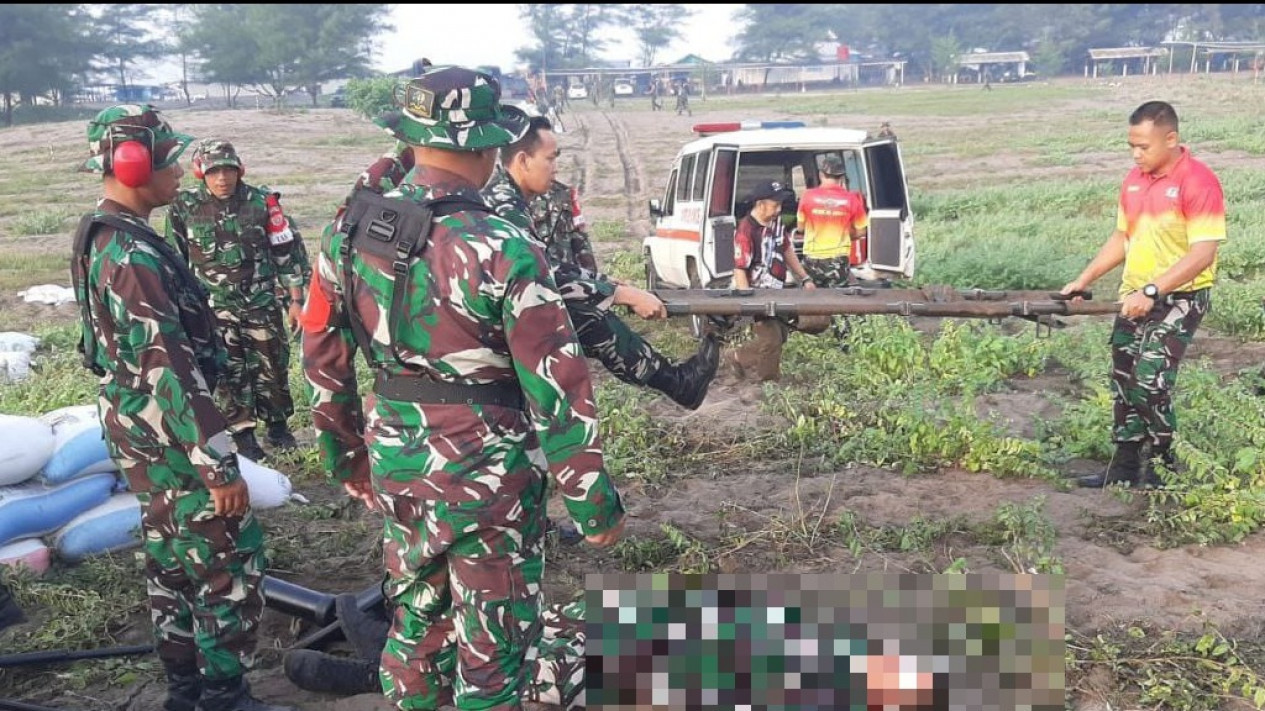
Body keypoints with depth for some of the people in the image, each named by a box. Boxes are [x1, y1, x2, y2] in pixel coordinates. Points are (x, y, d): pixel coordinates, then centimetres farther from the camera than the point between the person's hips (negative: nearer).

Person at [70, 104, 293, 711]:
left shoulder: (99, 236, 10)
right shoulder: (132, 254, -23)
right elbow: (172, 371, -26)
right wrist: (219, 466, -24)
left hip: (140, 432, 10)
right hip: (169, 438, -10)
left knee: (174, 562, 18)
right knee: (233, 568, -1)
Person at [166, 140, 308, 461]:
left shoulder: (262, 202, -7)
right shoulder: (184, 209, -5)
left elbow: (288, 252, -1)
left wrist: (295, 300, 0)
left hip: (262, 303, 0)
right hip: (215, 308, 0)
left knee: (272, 366, 9)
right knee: (230, 371, 5)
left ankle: (278, 424, 28)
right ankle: (243, 433, 17)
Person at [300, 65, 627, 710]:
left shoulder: (347, 232, -3)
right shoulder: (504, 253, -22)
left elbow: (322, 358, 7)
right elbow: (557, 392, -19)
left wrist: (347, 459, 20)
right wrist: (595, 506, -9)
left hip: (394, 469, 6)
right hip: (486, 482, -6)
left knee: (414, 621, 26)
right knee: (490, 654, 12)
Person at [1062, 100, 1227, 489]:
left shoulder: (1198, 181, -16)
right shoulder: (1134, 179, 7)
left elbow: (1203, 254, -21)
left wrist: (1152, 291, -26)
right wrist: (1085, 278, 7)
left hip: (1179, 298, -7)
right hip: (1135, 297, 8)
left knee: (1150, 383, -13)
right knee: (1124, 384, 10)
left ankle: (1164, 470, 5)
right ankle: (1124, 469, 21)